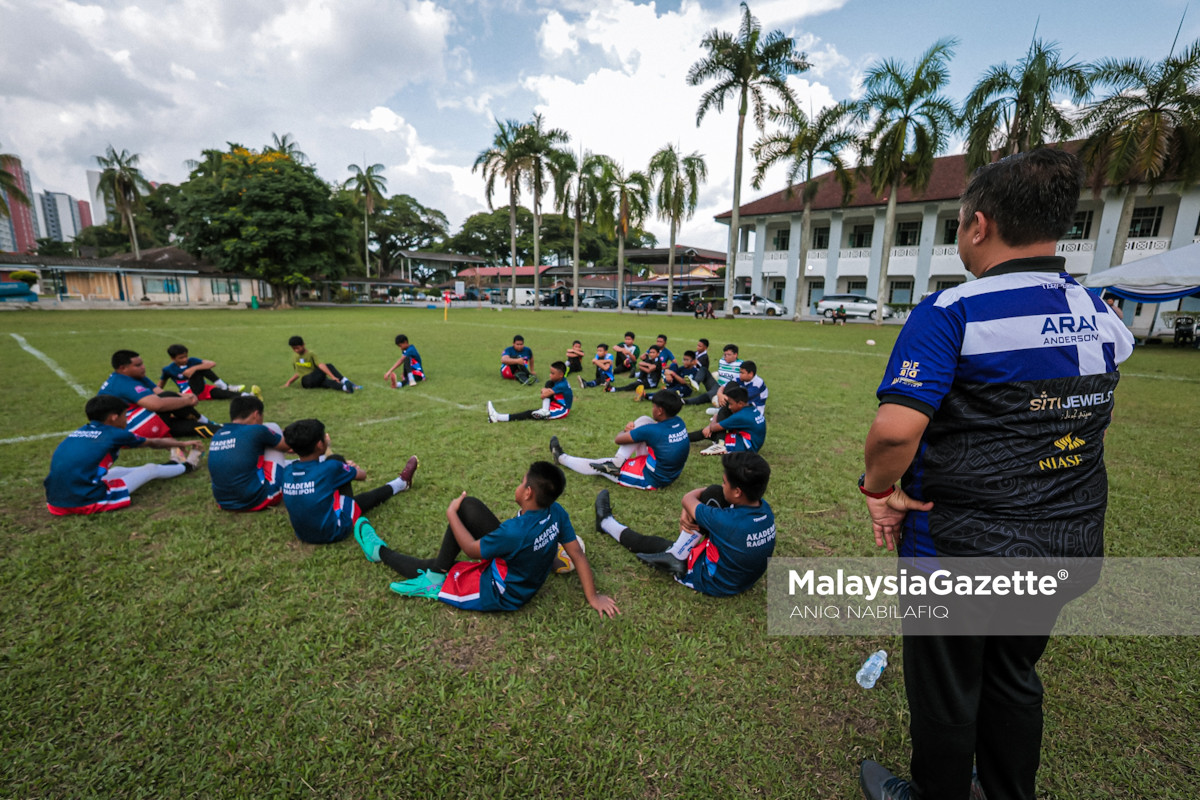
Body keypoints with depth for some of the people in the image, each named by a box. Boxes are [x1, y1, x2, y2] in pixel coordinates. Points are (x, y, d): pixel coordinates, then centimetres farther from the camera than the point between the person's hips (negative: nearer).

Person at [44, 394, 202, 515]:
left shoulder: (78, 432, 11)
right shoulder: (115, 434, -4)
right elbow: (155, 443, 13)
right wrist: (184, 443, 32)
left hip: (55, 503, 7)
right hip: (88, 503, -7)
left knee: (117, 471, 31)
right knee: (151, 469, 13)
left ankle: (172, 465, 48)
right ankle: (187, 466, 39)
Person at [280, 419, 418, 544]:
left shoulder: (287, 470, -7)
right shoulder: (330, 468, -21)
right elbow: (362, 475, -1)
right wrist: (349, 468, 21)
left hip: (302, 535, 6)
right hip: (334, 532, -6)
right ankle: (402, 482, 40)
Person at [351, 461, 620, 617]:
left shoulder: (515, 531, -38)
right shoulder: (557, 512, -19)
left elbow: (472, 550, -20)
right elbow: (578, 556, -12)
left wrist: (451, 514, -8)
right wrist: (592, 597, 0)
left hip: (497, 596, -7)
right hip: (513, 566, 7)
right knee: (469, 505, -6)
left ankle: (380, 552, 36)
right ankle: (438, 570, 6)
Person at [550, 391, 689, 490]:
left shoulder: (652, 430, -28)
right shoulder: (679, 422, -7)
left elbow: (618, 439, -15)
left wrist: (626, 431, 8)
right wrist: (633, 429, -4)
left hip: (651, 479, -7)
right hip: (671, 473, 7)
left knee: (598, 466, 9)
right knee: (643, 420, -1)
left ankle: (561, 458, 31)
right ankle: (617, 461, -1)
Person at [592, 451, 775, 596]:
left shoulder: (728, 521, -37)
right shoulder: (765, 508, -14)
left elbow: (688, 498, -20)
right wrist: (688, 513, -17)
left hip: (714, 583, -6)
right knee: (713, 494, -10)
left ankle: (607, 523, 37)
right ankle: (676, 554, 2)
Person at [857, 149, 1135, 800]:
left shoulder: (950, 312, -21)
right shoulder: (1103, 318, 3)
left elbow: (895, 428, -32)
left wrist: (879, 488, -14)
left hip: (961, 549, -7)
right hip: (1067, 547, 7)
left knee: (944, 694, 16)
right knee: (1015, 679, 27)